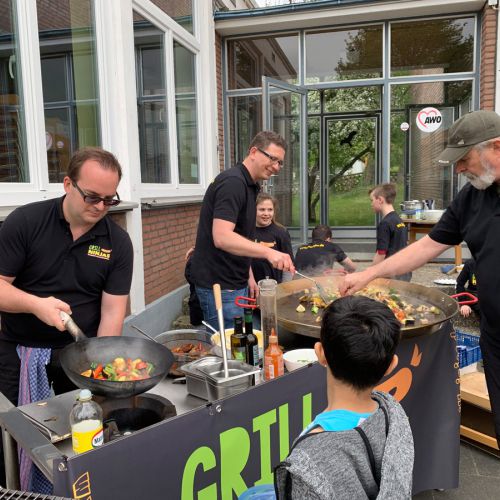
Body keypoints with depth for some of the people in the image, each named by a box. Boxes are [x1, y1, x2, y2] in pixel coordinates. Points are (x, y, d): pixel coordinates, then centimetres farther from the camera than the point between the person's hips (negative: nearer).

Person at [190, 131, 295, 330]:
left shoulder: (249, 185, 14)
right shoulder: (232, 182, -17)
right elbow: (222, 238, -29)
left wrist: (248, 275, 16)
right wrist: (269, 252, -38)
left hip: (235, 282, 10)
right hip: (219, 284, -10)